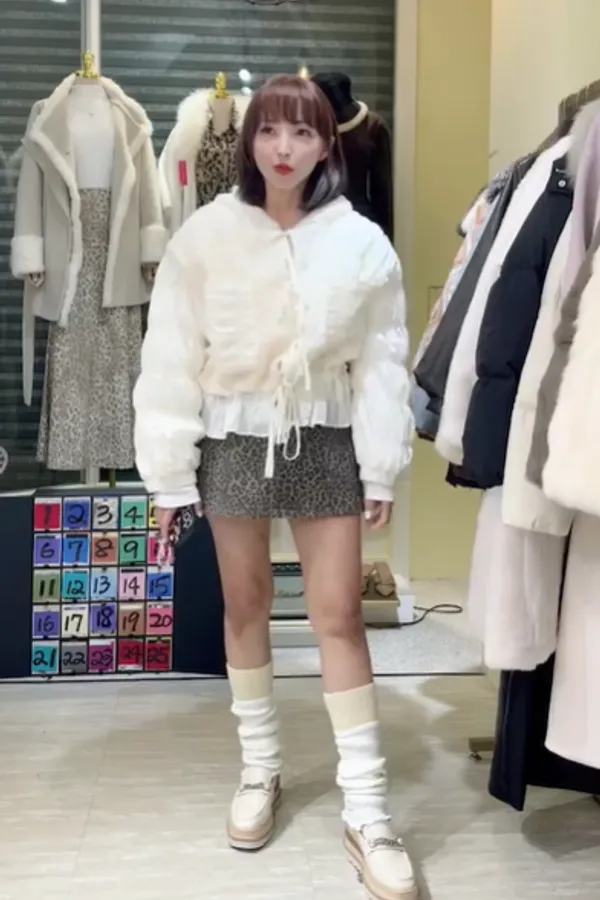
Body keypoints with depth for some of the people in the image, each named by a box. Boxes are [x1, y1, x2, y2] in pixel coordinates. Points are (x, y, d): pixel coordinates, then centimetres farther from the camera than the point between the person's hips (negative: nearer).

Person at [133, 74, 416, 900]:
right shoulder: (205, 235, -6)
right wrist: (168, 471, -5)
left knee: (339, 616, 0)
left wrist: (382, 469, -2)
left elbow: (383, 361, -1)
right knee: (245, 603, 12)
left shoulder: (361, 241, -4)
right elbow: (171, 357, -4)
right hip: (234, 439, 1)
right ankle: (260, 769, 32)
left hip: (324, 440, 0)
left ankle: (367, 811, 12)